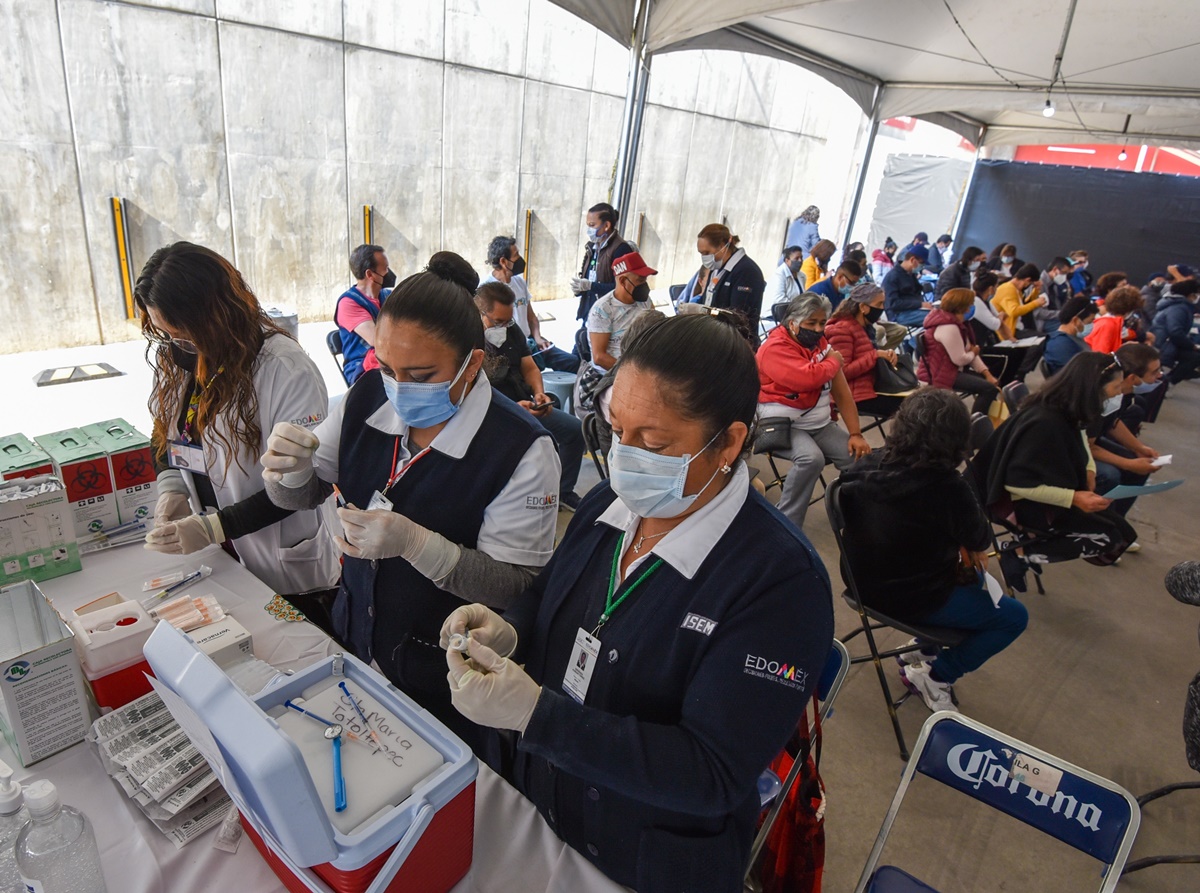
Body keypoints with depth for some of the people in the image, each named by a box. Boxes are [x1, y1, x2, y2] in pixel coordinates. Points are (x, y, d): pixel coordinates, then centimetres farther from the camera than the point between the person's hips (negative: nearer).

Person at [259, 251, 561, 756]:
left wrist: (414, 543, -38)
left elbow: (517, 585, -25)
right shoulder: (369, 397, -10)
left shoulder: (521, 449, -28)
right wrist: (289, 468, -23)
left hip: (448, 675, -5)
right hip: (355, 635, 6)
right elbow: (302, 495, 1)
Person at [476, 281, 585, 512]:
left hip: (525, 406, 8)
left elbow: (529, 368, 14)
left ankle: (563, 492, 18)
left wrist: (539, 393, -9)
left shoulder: (512, 331, 8)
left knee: (575, 429, 2)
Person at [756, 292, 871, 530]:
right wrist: (834, 361, -9)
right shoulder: (775, 348, -14)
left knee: (858, 458, -13)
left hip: (821, 424, 7)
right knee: (811, 458, -33)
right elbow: (806, 378, -30)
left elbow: (842, 392, 7)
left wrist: (856, 433, -4)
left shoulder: (821, 344, 9)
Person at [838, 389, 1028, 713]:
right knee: (1015, 616, 15)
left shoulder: (867, 467, -10)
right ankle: (935, 675, 11)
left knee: (972, 577, 29)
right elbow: (980, 541, -10)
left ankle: (923, 652, 27)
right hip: (912, 598, -7)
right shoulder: (946, 487, -27)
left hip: (866, 582, 7)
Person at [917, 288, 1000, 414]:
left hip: (952, 370, 11)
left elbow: (970, 352, 9)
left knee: (993, 383, 13)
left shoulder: (957, 322, 12)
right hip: (940, 374, -11)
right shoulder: (948, 327, -22)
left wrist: (987, 374, -1)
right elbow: (960, 359, -22)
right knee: (989, 388, -20)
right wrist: (974, 353, 0)